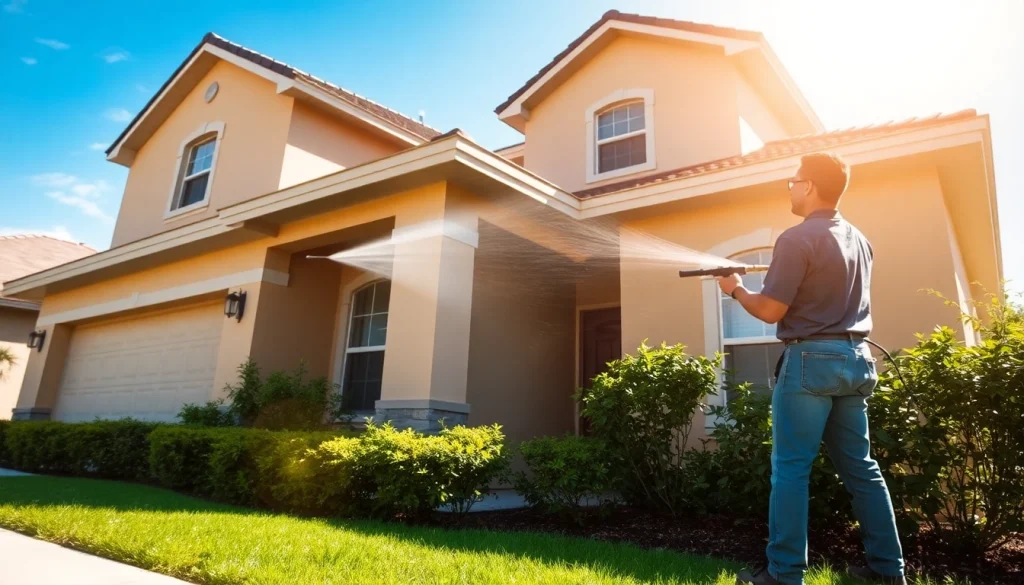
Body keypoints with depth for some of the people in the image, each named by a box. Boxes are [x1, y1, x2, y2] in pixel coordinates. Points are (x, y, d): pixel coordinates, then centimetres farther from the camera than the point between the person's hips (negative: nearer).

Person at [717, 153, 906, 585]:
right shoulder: (859, 240, 14)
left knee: (790, 468, -2)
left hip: (811, 359, -8)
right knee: (860, 467, 15)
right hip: (855, 358, 8)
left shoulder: (798, 238, -11)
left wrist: (736, 290, 5)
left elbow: (770, 311, -12)